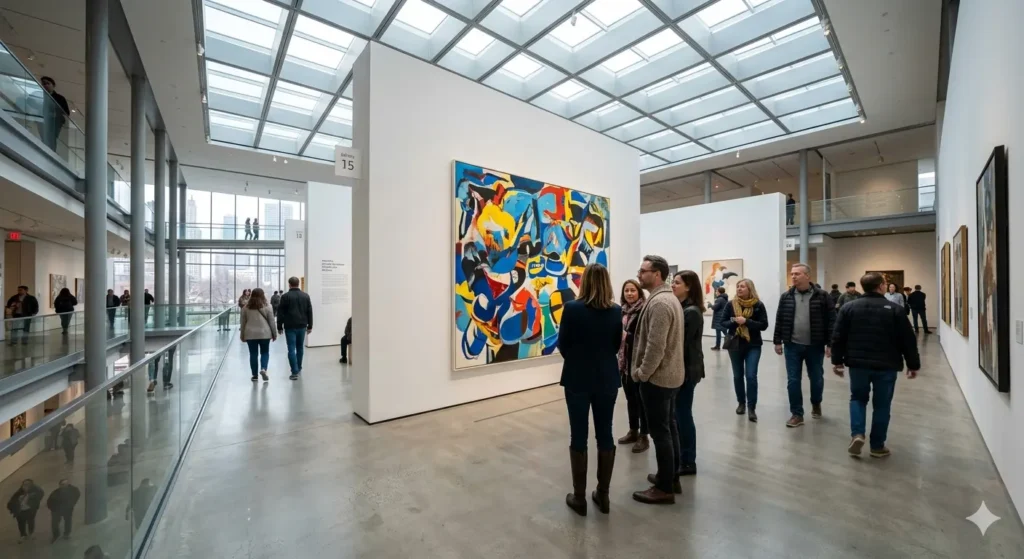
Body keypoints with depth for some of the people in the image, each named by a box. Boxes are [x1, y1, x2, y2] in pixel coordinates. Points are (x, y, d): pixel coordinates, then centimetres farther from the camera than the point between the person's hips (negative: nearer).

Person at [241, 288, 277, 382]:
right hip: (264, 334, -2)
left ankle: (254, 375, 13)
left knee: (253, 354, 8)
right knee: (265, 352, 10)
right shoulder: (267, 307, -3)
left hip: (250, 334, 2)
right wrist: (274, 334, 7)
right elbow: (272, 322, -1)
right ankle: (263, 369, -11)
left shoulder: (246, 307, 5)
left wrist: (243, 336, 17)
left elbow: (243, 323, 9)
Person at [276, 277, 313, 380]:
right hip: (302, 326, 4)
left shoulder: (285, 296, -6)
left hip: (290, 326, -4)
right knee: (300, 347, 17)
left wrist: (279, 327, 3)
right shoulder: (306, 296, 5)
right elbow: (310, 312, 6)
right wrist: (310, 326, 11)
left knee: (291, 349, -3)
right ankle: (299, 369, 27)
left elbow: (281, 313, -5)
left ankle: (295, 372, -8)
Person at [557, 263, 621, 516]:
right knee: (605, 435, 14)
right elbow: (617, 345, 7)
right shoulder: (616, 311, -4)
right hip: (607, 378, 3)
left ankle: (579, 497, 19)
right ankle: (603, 495, 26)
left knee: (578, 437, 8)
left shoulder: (572, 308, -14)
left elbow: (562, 345, -6)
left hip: (578, 378, -3)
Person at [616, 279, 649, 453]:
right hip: (625, 361, 7)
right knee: (630, 398, 17)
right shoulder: (622, 311, 8)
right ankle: (633, 431, 32)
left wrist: (627, 336, -25)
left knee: (641, 399, 6)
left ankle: (644, 436, 20)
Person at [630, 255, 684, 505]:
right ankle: (672, 477, 31)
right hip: (670, 375, 10)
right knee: (670, 428, 18)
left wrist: (641, 373, -14)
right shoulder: (670, 298, 12)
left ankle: (665, 489, 11)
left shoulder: (658, 302, -22)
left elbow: (655, 346, -26)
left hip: (656, 377, -10)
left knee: (660, 432, 0)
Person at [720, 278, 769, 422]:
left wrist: (747, 321, -21)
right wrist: (733, 321, -17)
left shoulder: (758, 305, -4)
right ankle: (741, 403, 27)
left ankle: (751, 408, 3)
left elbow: (764, 325, -8)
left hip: (753, 346, -2)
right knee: (737, 376, 11)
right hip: (735, 345, 3)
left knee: (751, 376, -7)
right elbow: (723, 322, 3)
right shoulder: (731, 305, 1)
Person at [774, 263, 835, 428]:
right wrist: (777, 341, 4)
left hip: (815, 346, -1)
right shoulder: (786, 297, 2)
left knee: (816, 378, 15)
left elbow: (831, 321, -5)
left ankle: (816, 403, 43)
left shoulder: (821, 296, -5)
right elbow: (779, 320, 5)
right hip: (792, 346, 1)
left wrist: (830, 344, -9)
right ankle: (797, 415, 12)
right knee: (793, 381, 2)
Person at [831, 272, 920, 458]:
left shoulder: (849, 308, 0)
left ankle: (856, 434, 0)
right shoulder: (894, 309, -3)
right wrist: (913, 364, 10)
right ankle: (877, 446, 18)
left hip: (858, 364, 1)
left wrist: (837, 361, 9)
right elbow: (908, 340, -1)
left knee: (858, 398, 18)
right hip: (886, 366, 0)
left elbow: (838, 337, 0)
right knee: (882, 405, 11)